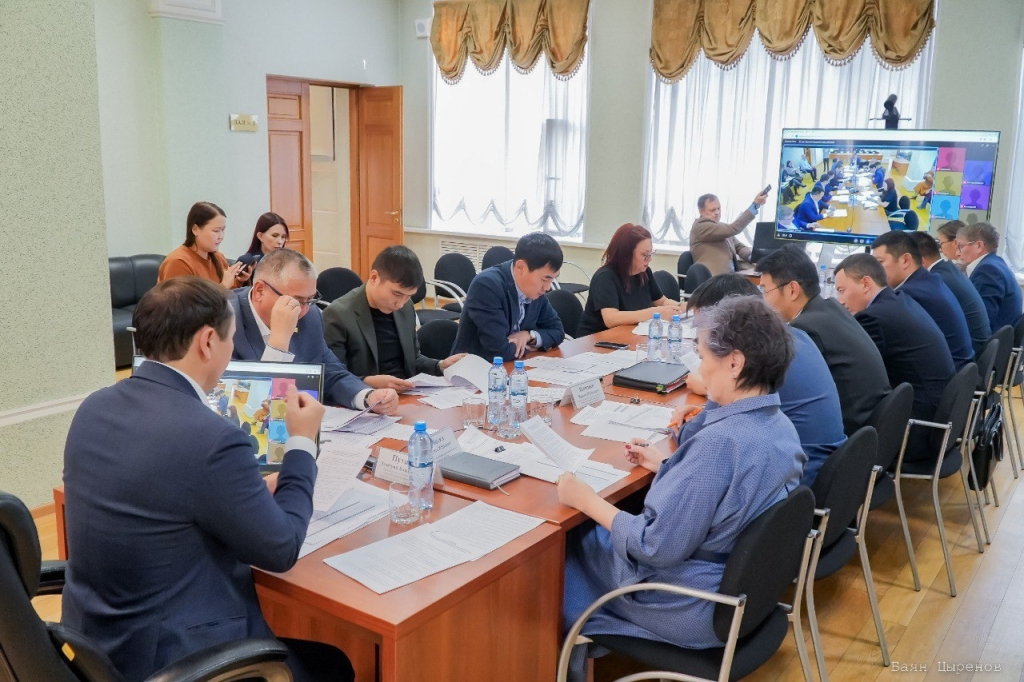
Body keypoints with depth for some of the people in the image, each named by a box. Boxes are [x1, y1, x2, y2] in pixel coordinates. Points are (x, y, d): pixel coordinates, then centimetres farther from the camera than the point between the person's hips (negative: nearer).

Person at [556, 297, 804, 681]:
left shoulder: (721, 441, -32)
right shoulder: (779, 425, -4)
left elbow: (658, 547, -27)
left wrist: (587, 500, -16)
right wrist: (664, 466, 13)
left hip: (696, 611, -8)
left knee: (569, 544, 13)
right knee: (599, 533, 22)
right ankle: (590, 643, 36)